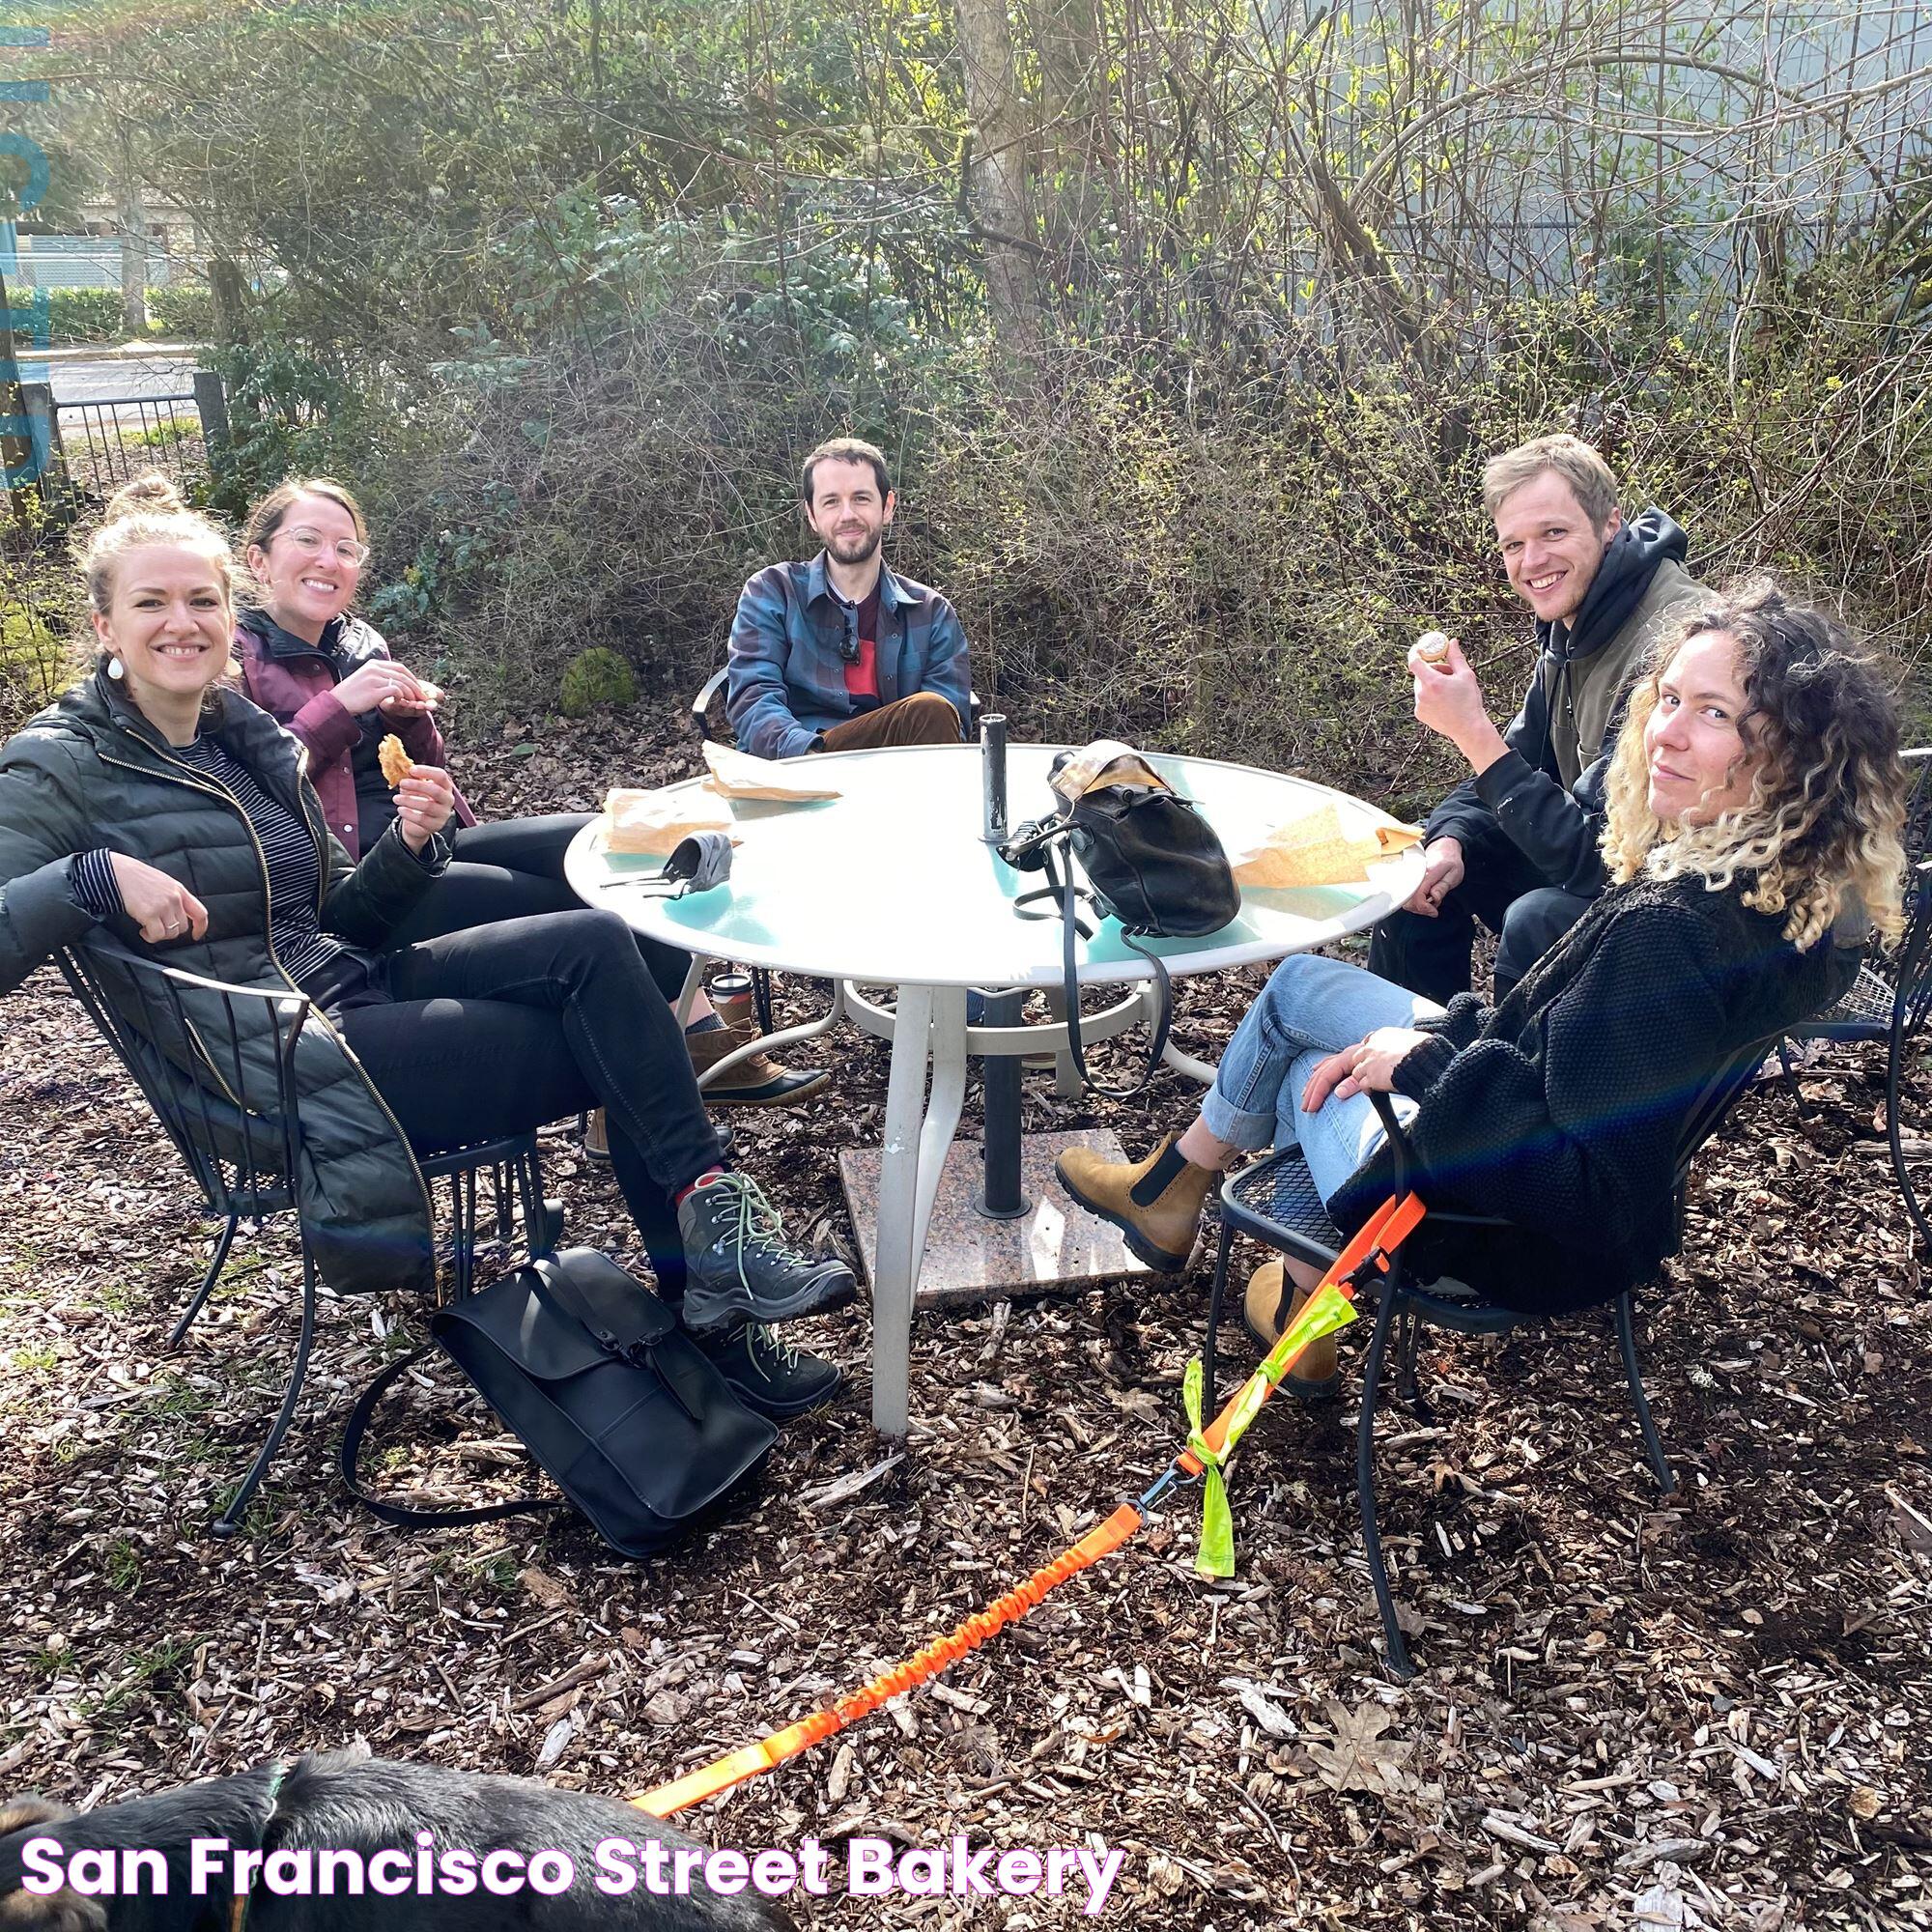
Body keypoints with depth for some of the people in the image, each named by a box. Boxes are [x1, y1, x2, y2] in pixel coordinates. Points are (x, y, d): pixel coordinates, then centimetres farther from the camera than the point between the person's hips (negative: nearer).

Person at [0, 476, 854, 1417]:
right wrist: (94, 874, -28)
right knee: (611, 1048, -17)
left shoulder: (247, 735, 13)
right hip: (281, 1061, -7)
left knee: (595, 942, -15)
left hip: (351, 986, 7)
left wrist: (407, 844, -3)